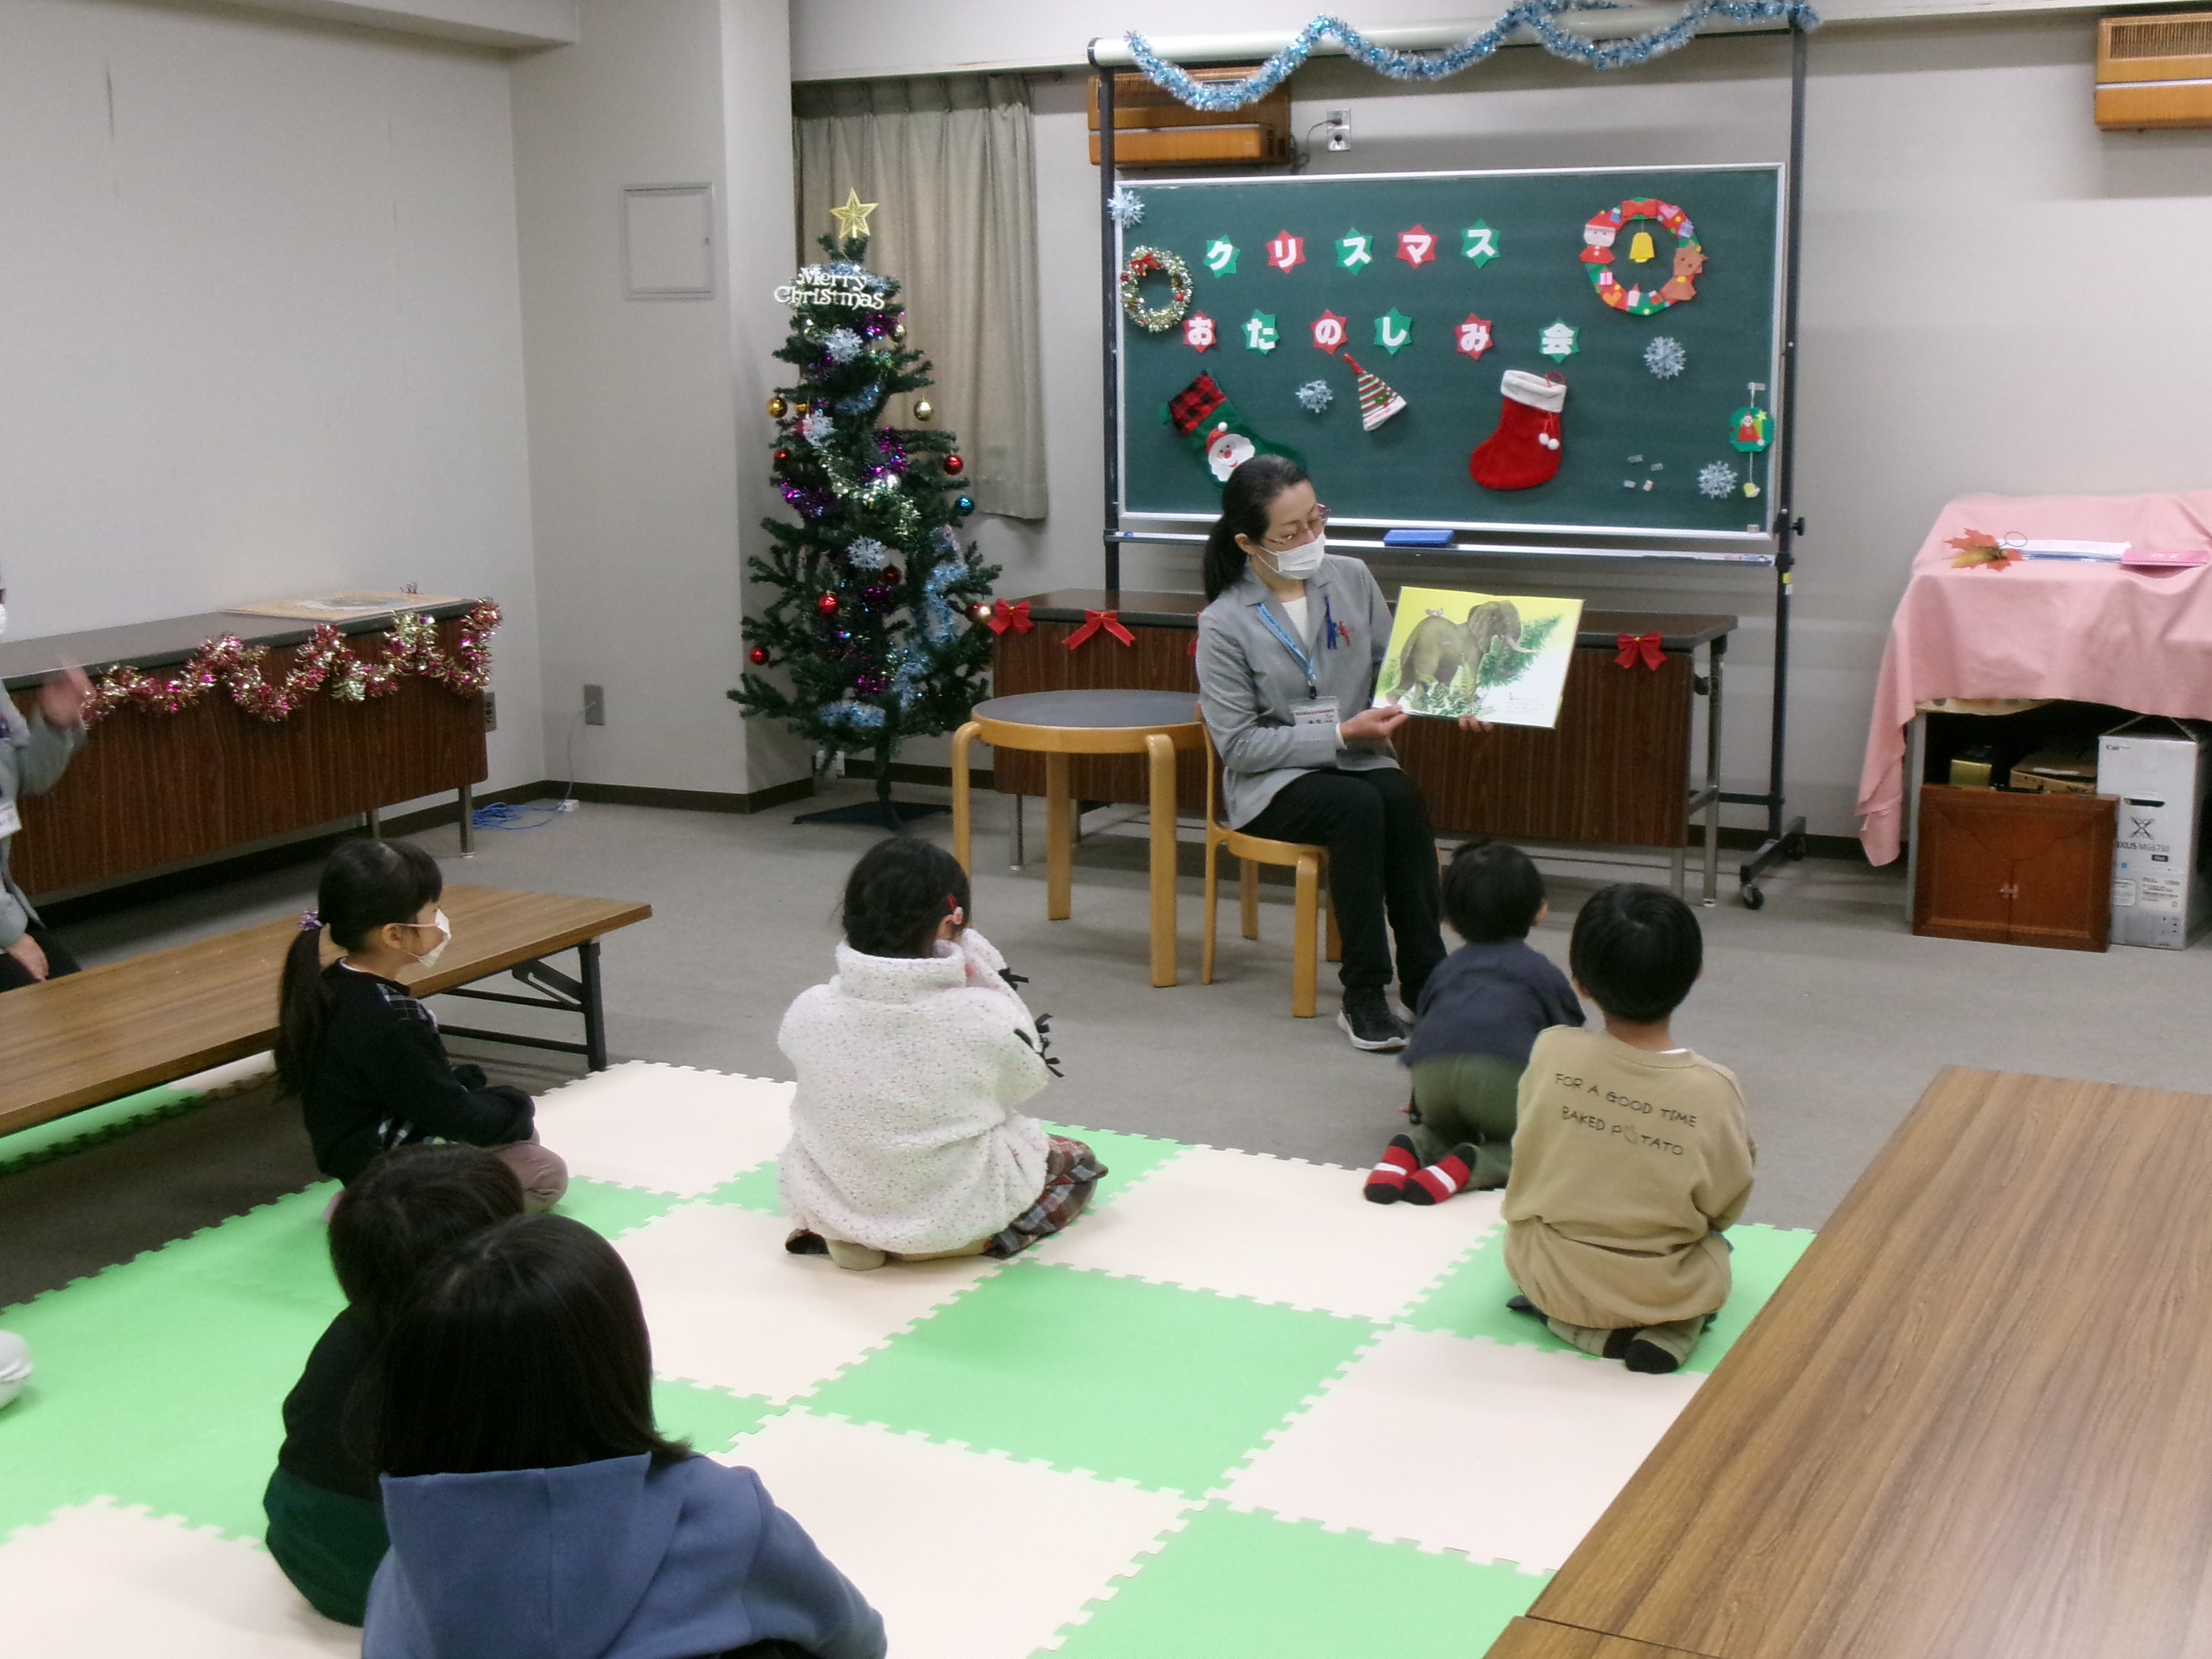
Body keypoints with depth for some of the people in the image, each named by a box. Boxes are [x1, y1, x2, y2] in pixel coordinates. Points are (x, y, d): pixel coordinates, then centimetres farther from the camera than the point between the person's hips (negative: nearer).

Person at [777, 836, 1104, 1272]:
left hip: (827, 1204, 3)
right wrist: (987, 979, -5)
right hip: (955, 1212, -3)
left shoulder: (809, 1012, -17)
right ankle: (977, 1241, -1)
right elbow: (1028, 1079, -3)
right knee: (1078, 1162, 24)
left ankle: (840, 1234, 10)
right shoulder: (982, 1015, -24)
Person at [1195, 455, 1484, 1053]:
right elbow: (1238, 744, -11)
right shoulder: (1225, 624, -9)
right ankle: (1363, 996, -26)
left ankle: (1424, 978, -24)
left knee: (1402, 798, -30)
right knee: (1358, 807, -33)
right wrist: (1339, 735, -18)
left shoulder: (1352, 579, 3)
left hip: (1360, 761, 4)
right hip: (1271, 784, -3)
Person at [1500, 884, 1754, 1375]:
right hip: (1668, 1291, -1)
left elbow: (1531, 1153, -1)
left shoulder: (1551, 1053, -18)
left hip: (1550, 1276, 1)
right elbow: (1724, 1208, -8)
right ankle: (1671, 1330, 5)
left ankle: (1585, 1329, 9)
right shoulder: (1713, 1090, -22)